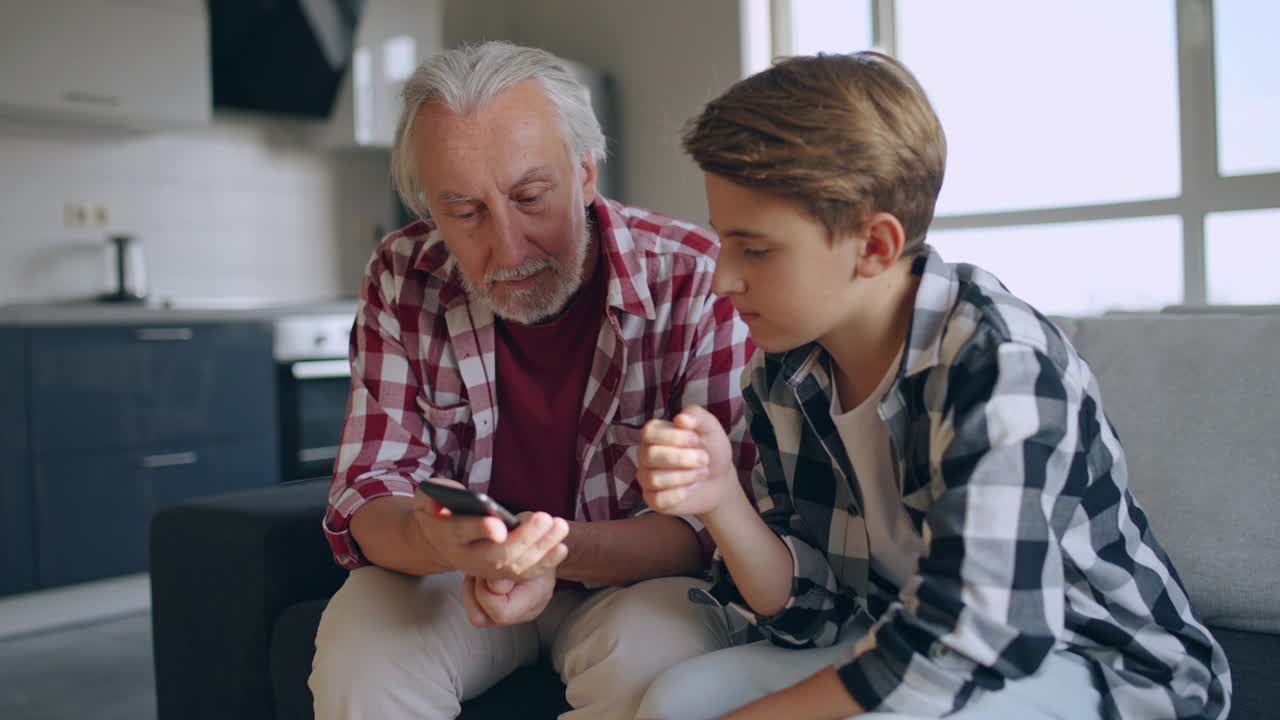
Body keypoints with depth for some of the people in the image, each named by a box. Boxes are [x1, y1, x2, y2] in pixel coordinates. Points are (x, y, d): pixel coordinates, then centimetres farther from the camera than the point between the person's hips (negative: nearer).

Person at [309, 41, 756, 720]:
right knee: (358, 648, -27)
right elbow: (368, 494, -8)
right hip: (452, 572, 2)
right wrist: (436, 542, -34)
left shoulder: (696, 278, -18)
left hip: (634, 576, -1)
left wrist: (558, 552, -37)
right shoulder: (403, 279, -8)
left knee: (651, 656, -34)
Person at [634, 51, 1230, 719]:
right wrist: (722, 502, -22)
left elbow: (956, 645, -30)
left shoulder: (997, 362, -26)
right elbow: (812, 611, -3)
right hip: (910, 646, 6)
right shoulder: (782, 377, -4)